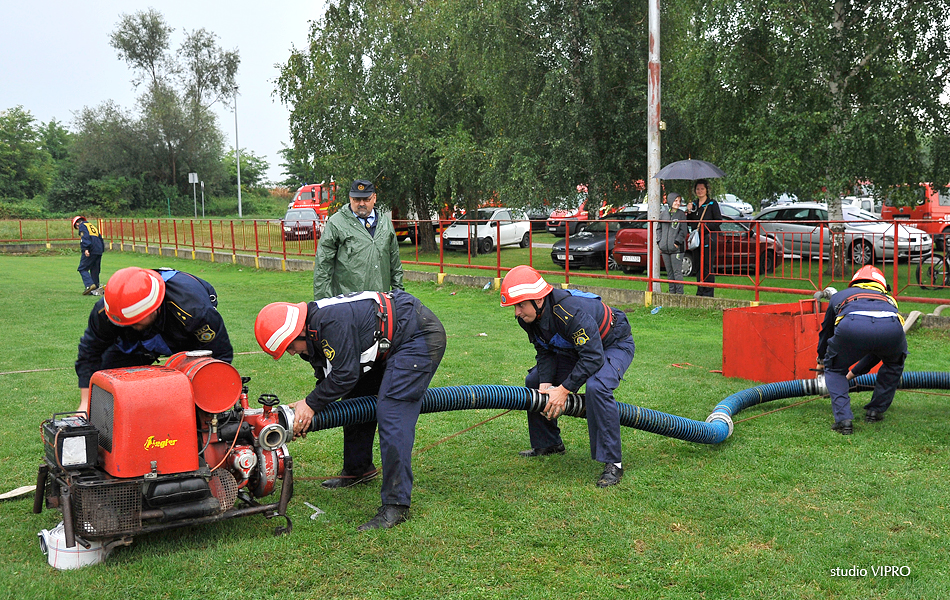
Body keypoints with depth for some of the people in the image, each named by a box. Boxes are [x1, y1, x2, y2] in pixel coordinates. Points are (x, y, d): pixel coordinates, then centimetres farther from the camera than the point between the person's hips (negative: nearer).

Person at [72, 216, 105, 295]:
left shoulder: (82, 225, 4)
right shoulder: (93, 226, 28)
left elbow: (85, 237, -13)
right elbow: (100, 237, 25)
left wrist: (86, 249, -22)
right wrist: (102, 249, 23)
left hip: (91, 251, -8)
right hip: (99, 251, 8)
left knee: (82, 269, -3)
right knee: (95, 270, 11)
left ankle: (90, 285, -21)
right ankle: (96, 289, 9)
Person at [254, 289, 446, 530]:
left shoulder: (331, 321, -27)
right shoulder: (312, 332, 6)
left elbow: (345, 375, -24)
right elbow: (328, 378, 13)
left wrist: (311, 404, -12)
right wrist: (305, 410, 1)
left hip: (420, 335, -11)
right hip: (389, 343, 11)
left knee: (391, 414, -18)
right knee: (355, 398, 15)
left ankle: (396, 505, -16)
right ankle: (356, 471, 34)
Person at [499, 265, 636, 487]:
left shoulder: (570, 312, -40)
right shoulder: (528, 317, -13)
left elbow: (593, 357, -38)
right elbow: (545, 352, -3)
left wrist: (564, 390, -35)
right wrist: (546, 383, -19)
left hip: (615, 344, -9)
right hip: (578, 347, 9)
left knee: (596, 388, -36)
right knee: (534, 381, 5)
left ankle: (612, 463, -27)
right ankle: (548, 443, 22)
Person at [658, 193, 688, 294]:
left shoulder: (681, 214, 1)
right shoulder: (663, 214, 11)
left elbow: (683, 231, -2)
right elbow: (659, 228, 18)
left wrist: (677, 242, -10)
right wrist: (659, 242, 8)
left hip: (676, 248, -4)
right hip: (665, 248, 4)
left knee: (677, 271, -6)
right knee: (669, 272, 10)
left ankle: (679, 292, -3)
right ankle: (672, 292, 17)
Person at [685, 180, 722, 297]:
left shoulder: (712, 204, -1)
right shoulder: (694, 204, 16)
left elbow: (718, 221, -5)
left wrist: (706, 226, -15)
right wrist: (689, 211, 0)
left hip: (709, 239, -6)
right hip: (696, 239, 6)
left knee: (707, 266, -8)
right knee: (698, 266, 6)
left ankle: (708, 293, -5)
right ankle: (700, 292, 13)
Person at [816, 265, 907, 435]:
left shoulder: (840, 296, 42)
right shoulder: (888, 299, 45)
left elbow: (826, 331, 54)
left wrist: (821, 360, 73)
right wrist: (855, 372, 66)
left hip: (852, 326, -2)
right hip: (891, 327, 2)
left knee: (834, 369, 27)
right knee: (894, 363, 37)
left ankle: (843, 419, 11)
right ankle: (875, 411, 36)